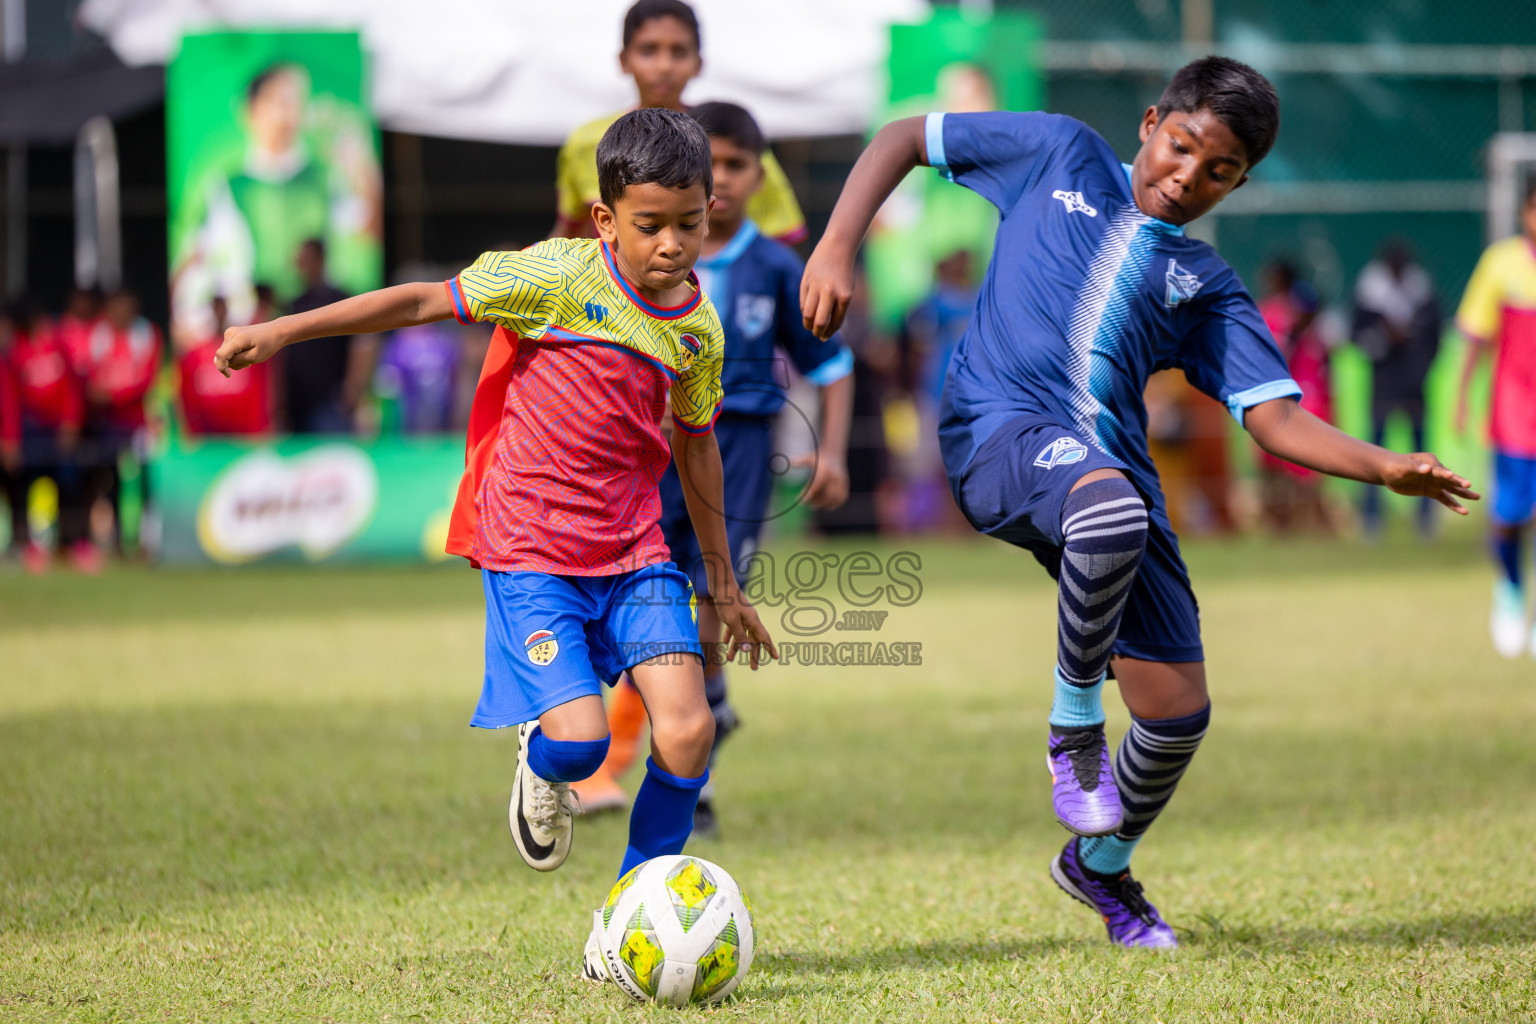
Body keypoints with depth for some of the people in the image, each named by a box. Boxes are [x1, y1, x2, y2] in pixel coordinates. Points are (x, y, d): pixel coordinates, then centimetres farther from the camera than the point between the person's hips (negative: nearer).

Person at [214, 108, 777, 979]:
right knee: (580, 738, -20)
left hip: (636, 554, 4)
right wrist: (280, 332, -5)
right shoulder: (561, 276, -11)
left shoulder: (699, 329, 5)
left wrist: (724, 582, 28)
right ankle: (542, 773, 21)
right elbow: (426, 302, -5)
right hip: (531, 553, -4)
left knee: (687, 730, -14)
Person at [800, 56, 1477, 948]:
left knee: (1178, 710, -1)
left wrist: (1386, 468, -11)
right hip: (1001, 431, -4)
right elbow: (906, 138, 19)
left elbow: (1275, 419, 7)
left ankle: (1102, 865, 31)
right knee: (1111, 508, -39)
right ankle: (1075, 729, -15)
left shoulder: (1207, 287, 18)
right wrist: (839, 248, 4)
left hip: (1113, 465, 4)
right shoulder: (1065, 156, 14)